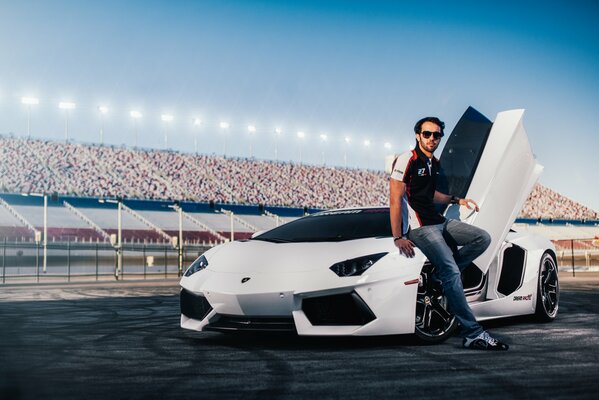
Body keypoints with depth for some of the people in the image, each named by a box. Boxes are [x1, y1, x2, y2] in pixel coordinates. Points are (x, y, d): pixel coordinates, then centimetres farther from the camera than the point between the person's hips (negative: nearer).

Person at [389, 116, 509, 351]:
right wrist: (397, 238, -20)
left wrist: (457, 200, 23)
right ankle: (473, 335, -21)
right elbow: (395, 199, -16)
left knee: (483, 238, 0)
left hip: (439, 222, 9)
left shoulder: (435, 163, 17)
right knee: (452, 273, -21)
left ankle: (440, 276, -7)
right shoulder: (406, 160, -10)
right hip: (420, 228, -9)